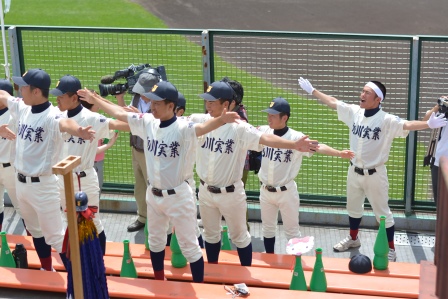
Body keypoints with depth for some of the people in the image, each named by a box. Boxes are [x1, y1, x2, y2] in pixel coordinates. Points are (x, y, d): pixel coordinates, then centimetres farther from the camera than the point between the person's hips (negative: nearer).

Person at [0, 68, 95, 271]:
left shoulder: (52, 116, -24)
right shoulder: (22, 108, -1)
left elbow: (65, 124, -48)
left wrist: (79, 132, -69)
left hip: (42, 185, -8)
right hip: (21, 182, 8)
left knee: (54, 236, -1)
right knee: (35, 230, 23)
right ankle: (47, 271, 41)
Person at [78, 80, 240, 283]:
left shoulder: (183, 128, -24)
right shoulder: (147, 122, -5)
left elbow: (202, 128, -44)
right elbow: (118, 114, 7)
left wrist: (221, 120, -66)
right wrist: (93, 98, 15)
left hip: (178, 197, -7)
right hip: (153, 195, 7)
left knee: (189, 246, 5)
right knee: (155, 241, 24)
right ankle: (159, 282, 44)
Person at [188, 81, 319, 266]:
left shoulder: (239, 128, -20)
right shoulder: (200, 121, -6)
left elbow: (265, 139, -32)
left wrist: (294, 145, -46)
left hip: (230, 194, -4)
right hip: (205, 191, 5)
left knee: (239, 235, 13)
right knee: (210, 233, 22)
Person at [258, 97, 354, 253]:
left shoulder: (296, 137, -18)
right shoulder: (263, 131, -5)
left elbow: (316, 147, -29)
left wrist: (339, 153, -42)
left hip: (286, 192, -4)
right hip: (265, 191, 4)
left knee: (291, 230, 9)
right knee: (267, 227, 21)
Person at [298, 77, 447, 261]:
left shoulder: (387, 120, -23)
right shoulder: (354, 112, -7)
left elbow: (407, 125, -38)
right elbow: (332, 102, 5)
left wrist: (429, 124, -57)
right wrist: (312, 90, 12)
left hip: (375, 174, -6)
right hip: (354, 171, 6)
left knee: (382, 213, 6)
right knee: (353, 207, 26)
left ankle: (391, 249, 22)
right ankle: (353, 239, 48)